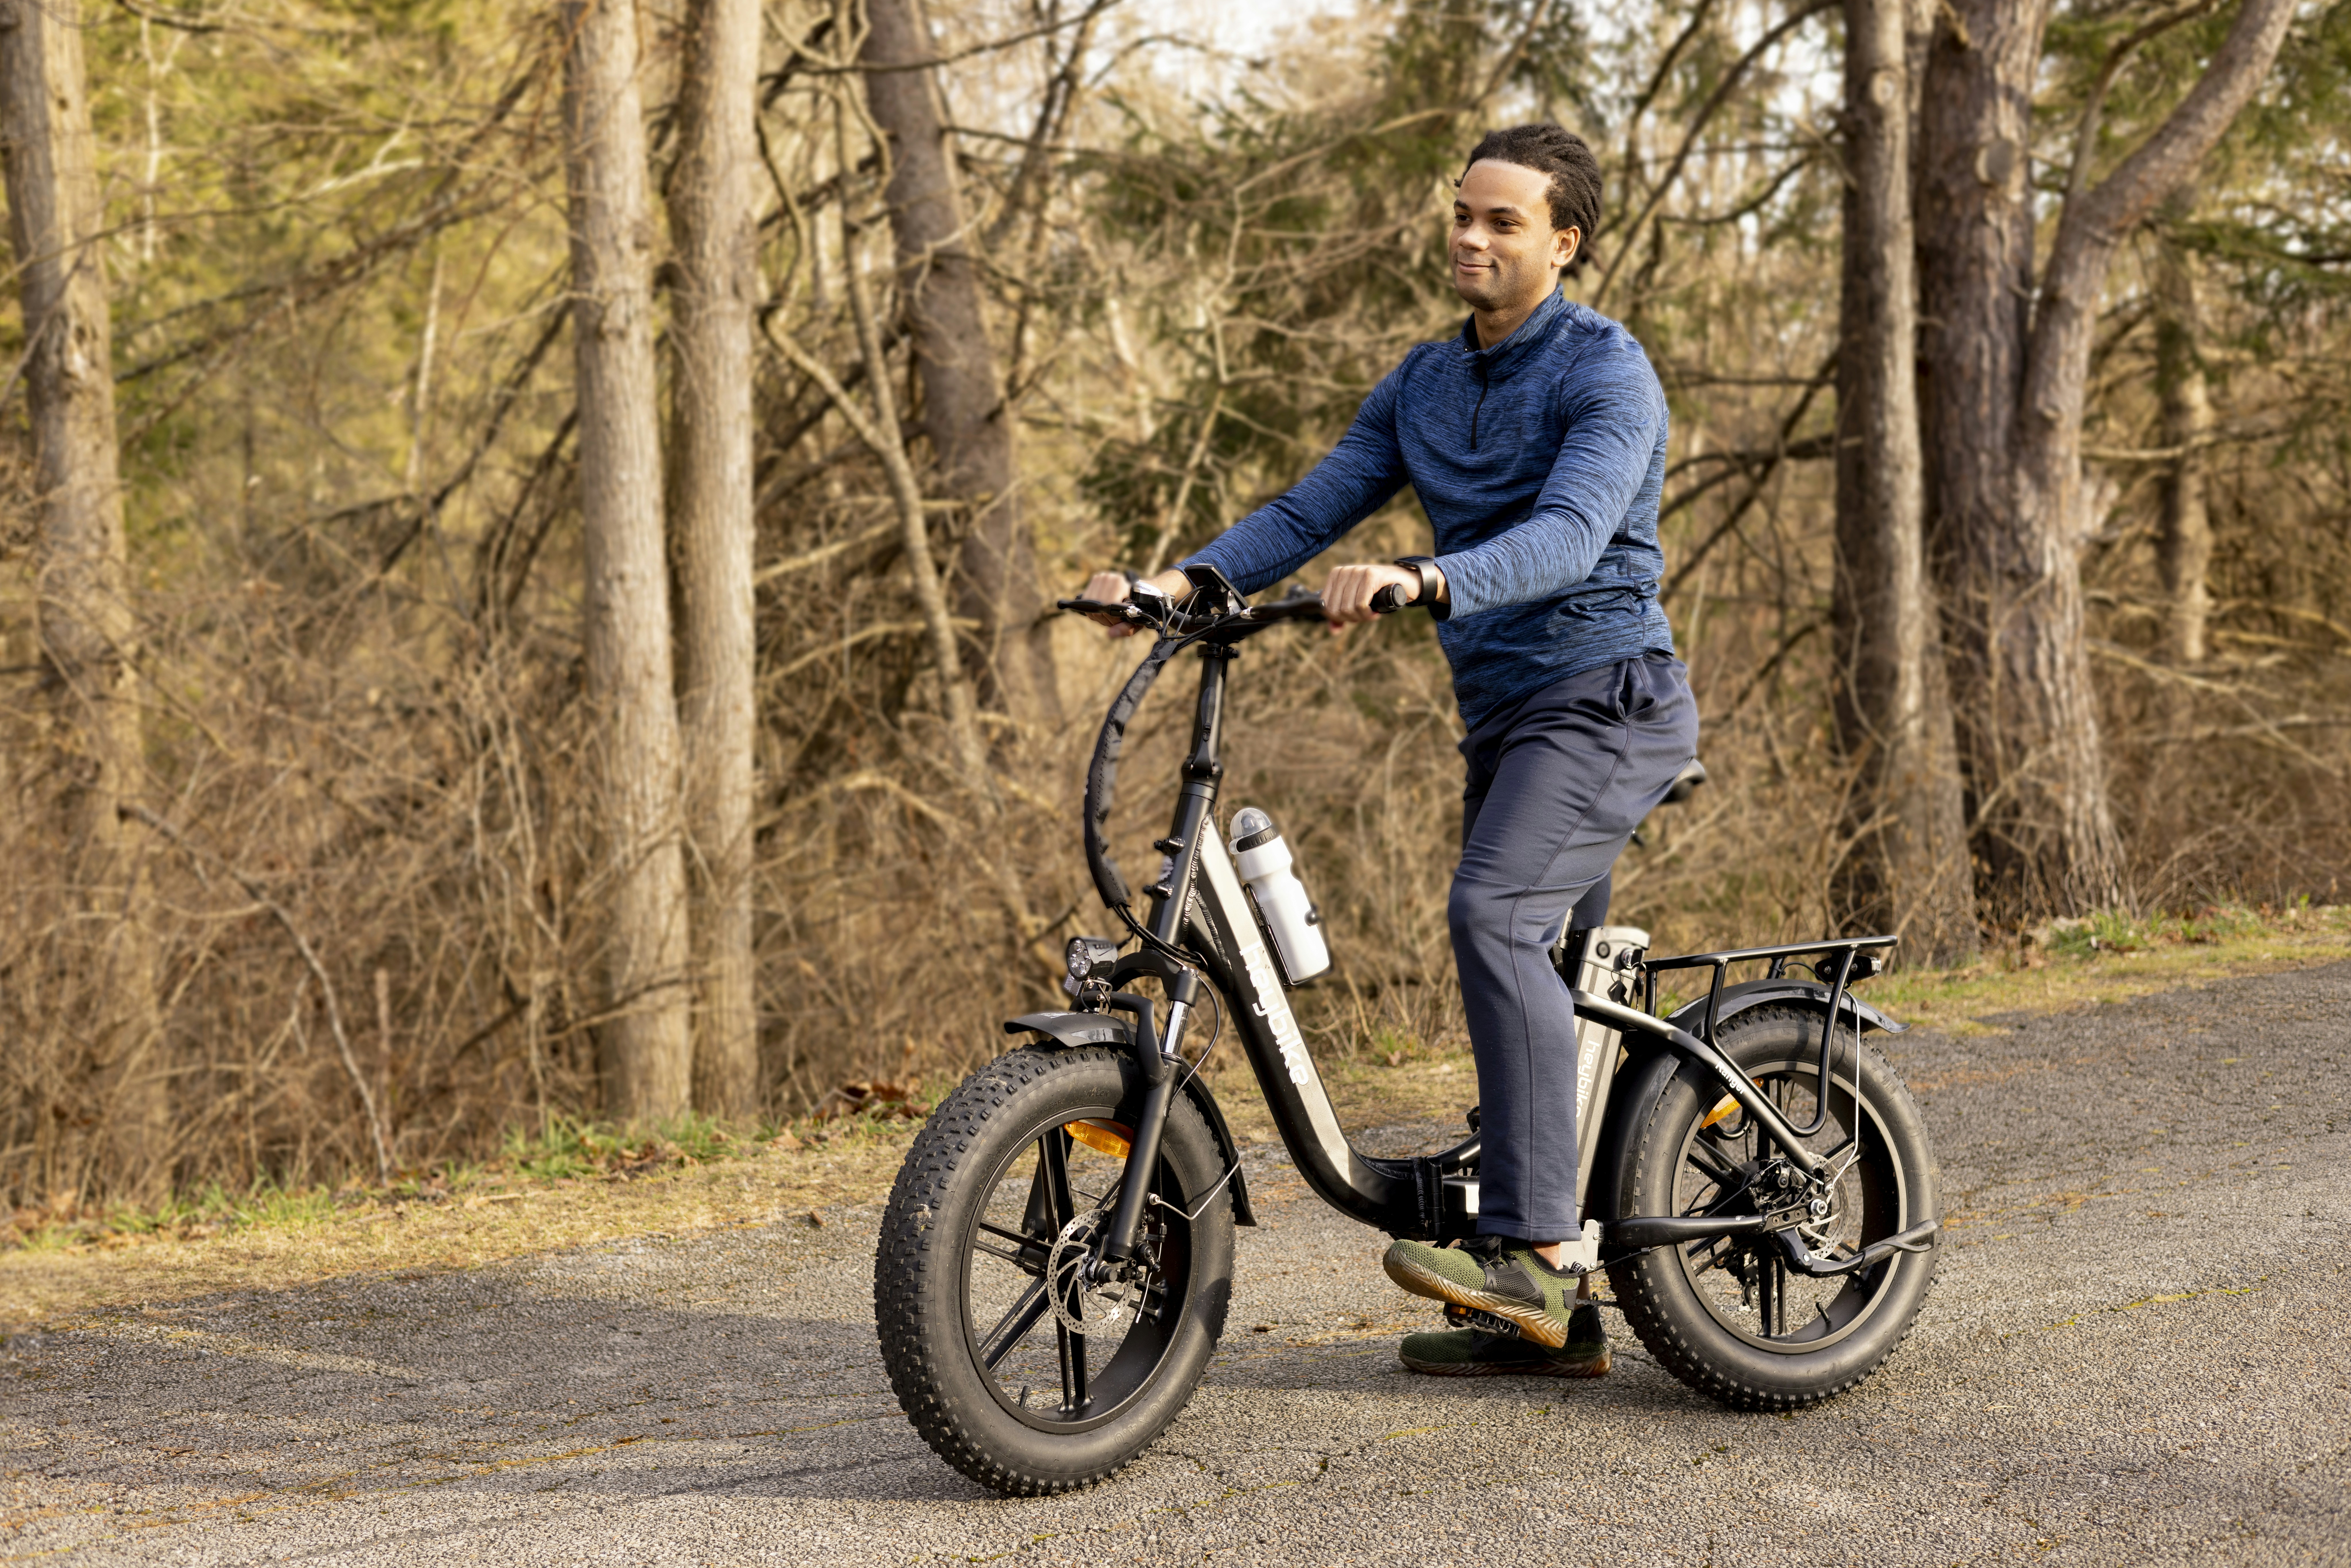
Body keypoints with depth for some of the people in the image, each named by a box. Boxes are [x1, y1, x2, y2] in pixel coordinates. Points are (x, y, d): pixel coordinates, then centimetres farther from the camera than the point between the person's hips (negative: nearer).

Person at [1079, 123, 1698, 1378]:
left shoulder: (1605, 371, -11)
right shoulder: (1425, 384, 13)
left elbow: (1570, 537, -27)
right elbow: (1310, 512, 6)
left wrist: (1422, 581, -43)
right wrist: (1181, 581, -11)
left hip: (1606, 699, -8)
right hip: (1503, 712, 8)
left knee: (1491, 912, -29)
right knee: (1528, 990, 9)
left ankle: (1533, 1249, -31)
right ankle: (1551, 1318, 15)